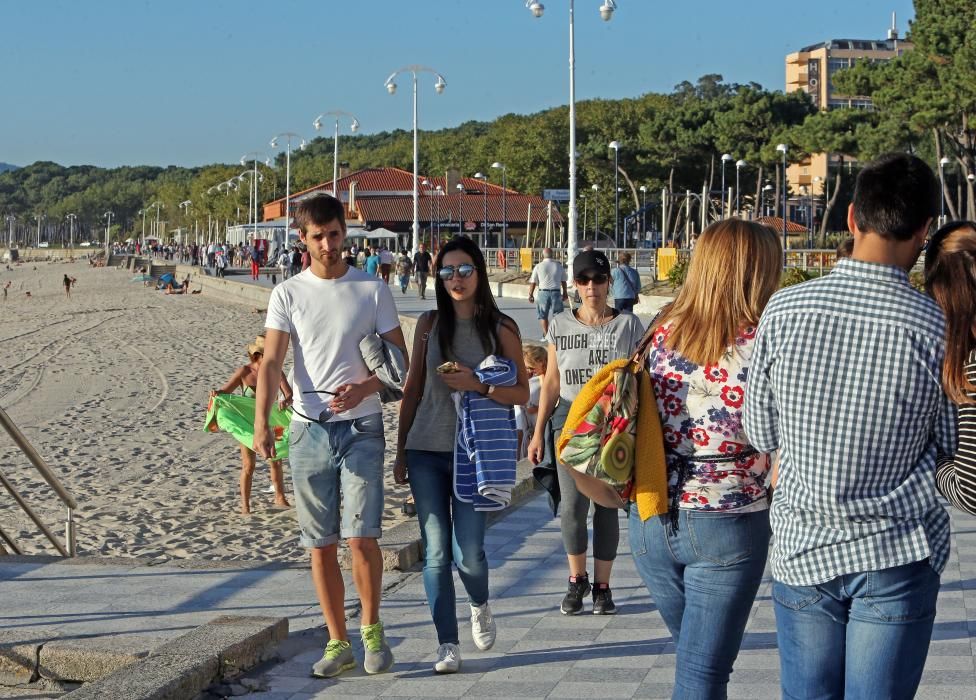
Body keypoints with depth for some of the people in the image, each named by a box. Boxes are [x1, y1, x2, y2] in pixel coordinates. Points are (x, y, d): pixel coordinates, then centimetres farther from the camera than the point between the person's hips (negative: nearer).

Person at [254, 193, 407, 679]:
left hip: (361, 427, -1)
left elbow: (399, 358, 4)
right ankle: (338, 643, 17)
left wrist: (363, 388, -15)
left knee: (362, 537, -9)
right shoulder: (287, 294, 4)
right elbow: (270, 362, -4)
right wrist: (261, 422, -19)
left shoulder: (372, 290, 3)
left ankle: (371, 629, 13)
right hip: (308, 430, 2)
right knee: (321, 545, 6)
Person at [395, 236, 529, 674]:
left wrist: (477, 386, -17)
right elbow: (412, 390, 11)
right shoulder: (430, 324, 7)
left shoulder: (500, 328, 1)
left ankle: (480, 605, 29)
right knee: (436, 553, -1)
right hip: (426, 452, 2)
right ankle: (447, 644, 10)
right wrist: (400, 451, 10)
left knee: (467, 553, -5)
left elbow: (521, 393, 1)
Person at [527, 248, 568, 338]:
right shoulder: (559, 265, 2)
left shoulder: (538, 267, -3)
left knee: (543, 315, 10)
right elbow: (563, 281, 10)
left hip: (543, 292, -1)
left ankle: (546, 335, 9)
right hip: (556, 292, 1)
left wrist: (531, 295, 9)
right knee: (558, 314, 8)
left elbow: (533, 282, 0)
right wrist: (564, 293, 22)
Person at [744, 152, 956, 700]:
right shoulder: (937, 330, -12)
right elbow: (951, 446, 1)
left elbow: (761, 434, 2)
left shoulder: (784, 310, -8)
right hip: (897, 554, -2)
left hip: (802, 551, 2)